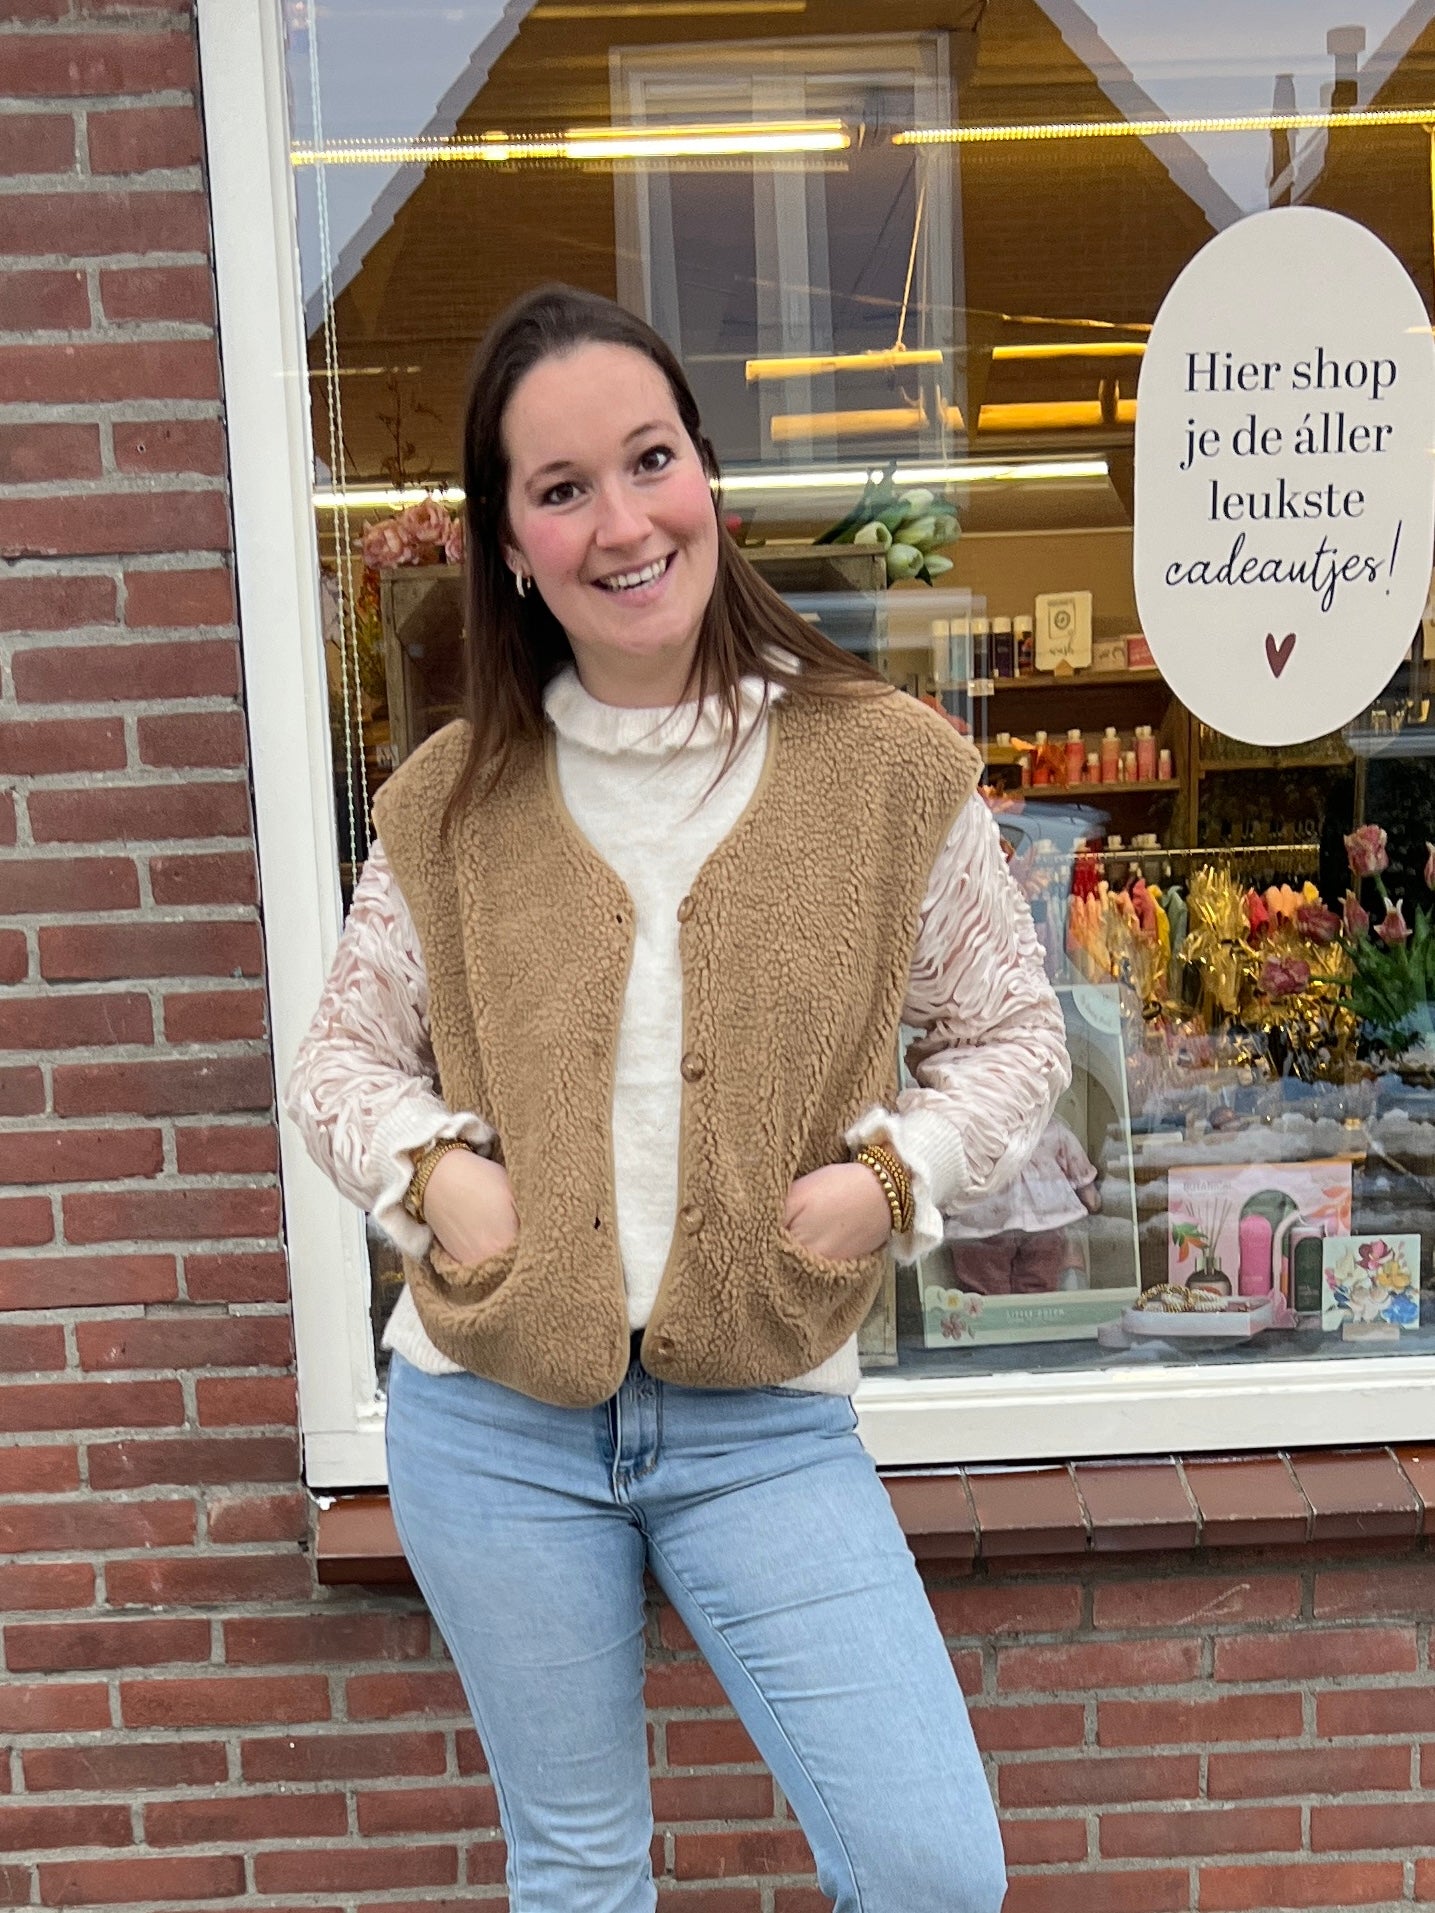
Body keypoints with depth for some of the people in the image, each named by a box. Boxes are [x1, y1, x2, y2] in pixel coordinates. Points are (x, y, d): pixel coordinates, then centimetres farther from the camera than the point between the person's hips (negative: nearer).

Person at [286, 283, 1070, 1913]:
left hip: (765, 1422, -1)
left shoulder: (887, 766, -5)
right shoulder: (453, 802, -2)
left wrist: (891, 1172, -13)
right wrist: (431, 1172, -11)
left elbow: (1011, 1036, 4)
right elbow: (341, 1058, 9)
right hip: (489, 1423, 2)